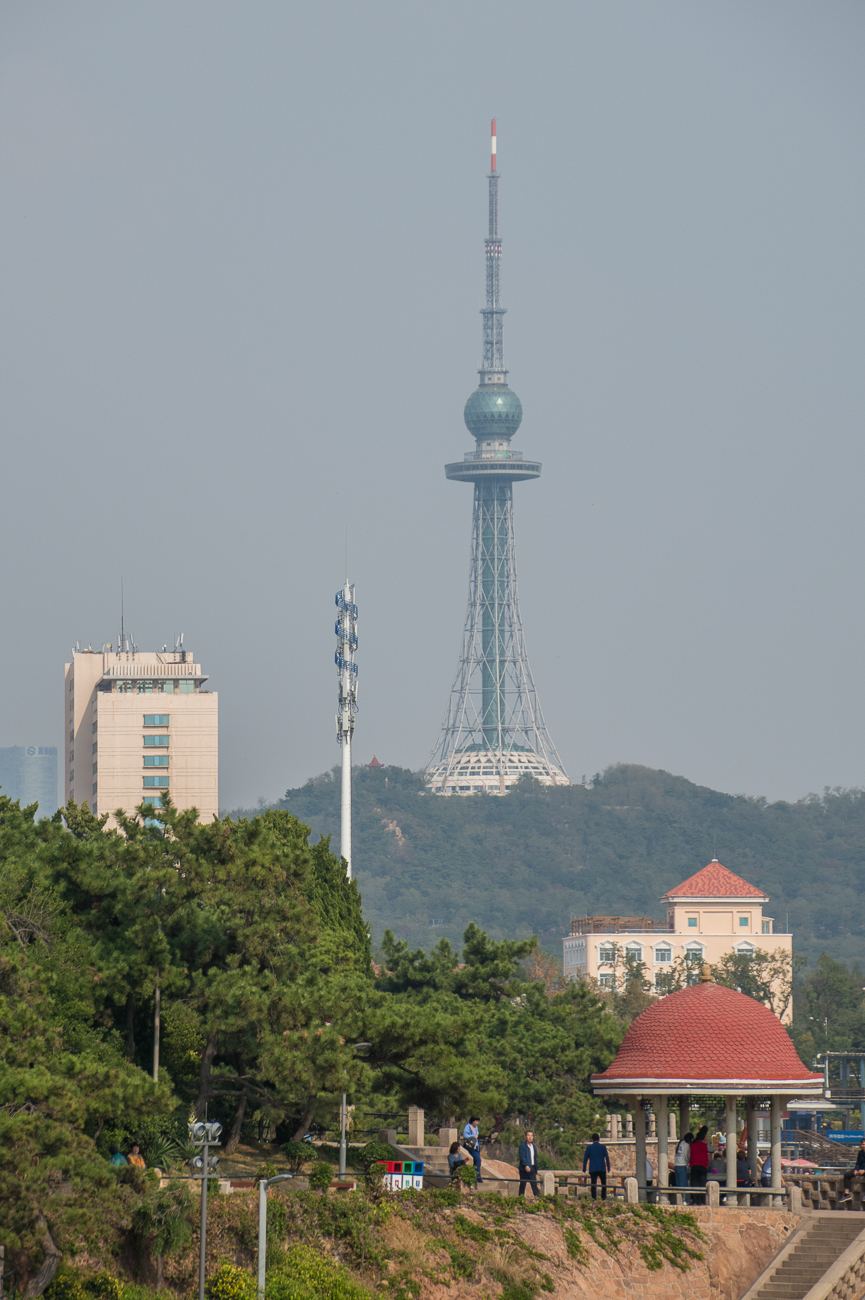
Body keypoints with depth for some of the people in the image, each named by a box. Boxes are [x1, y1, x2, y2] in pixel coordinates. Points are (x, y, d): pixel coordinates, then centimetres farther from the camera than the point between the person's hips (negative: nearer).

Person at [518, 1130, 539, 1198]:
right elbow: (522, 1157, -14)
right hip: (524, 1169, -5)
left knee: (534, 1185, -4)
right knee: (522, 1185, -1)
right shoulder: (522, 1146, -3)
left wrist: (536, 1171, 18)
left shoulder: (533, 1147, 17)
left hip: (532, 1169, 5)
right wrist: (526, 1166, -29)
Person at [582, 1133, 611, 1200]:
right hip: (602, 1169, 0)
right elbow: (607, 1158, 2)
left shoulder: (589, 1147, 2)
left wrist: (584, 1169, 11)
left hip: (592, 1169, 0)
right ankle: (603, 1198, 8)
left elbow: (585, 1159, 4)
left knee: (593, 1185, -2)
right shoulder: (603, 1147, 2)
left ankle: (594, 1198, -10)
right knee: (603, 1184, 12)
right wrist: (608, 1167, 9)